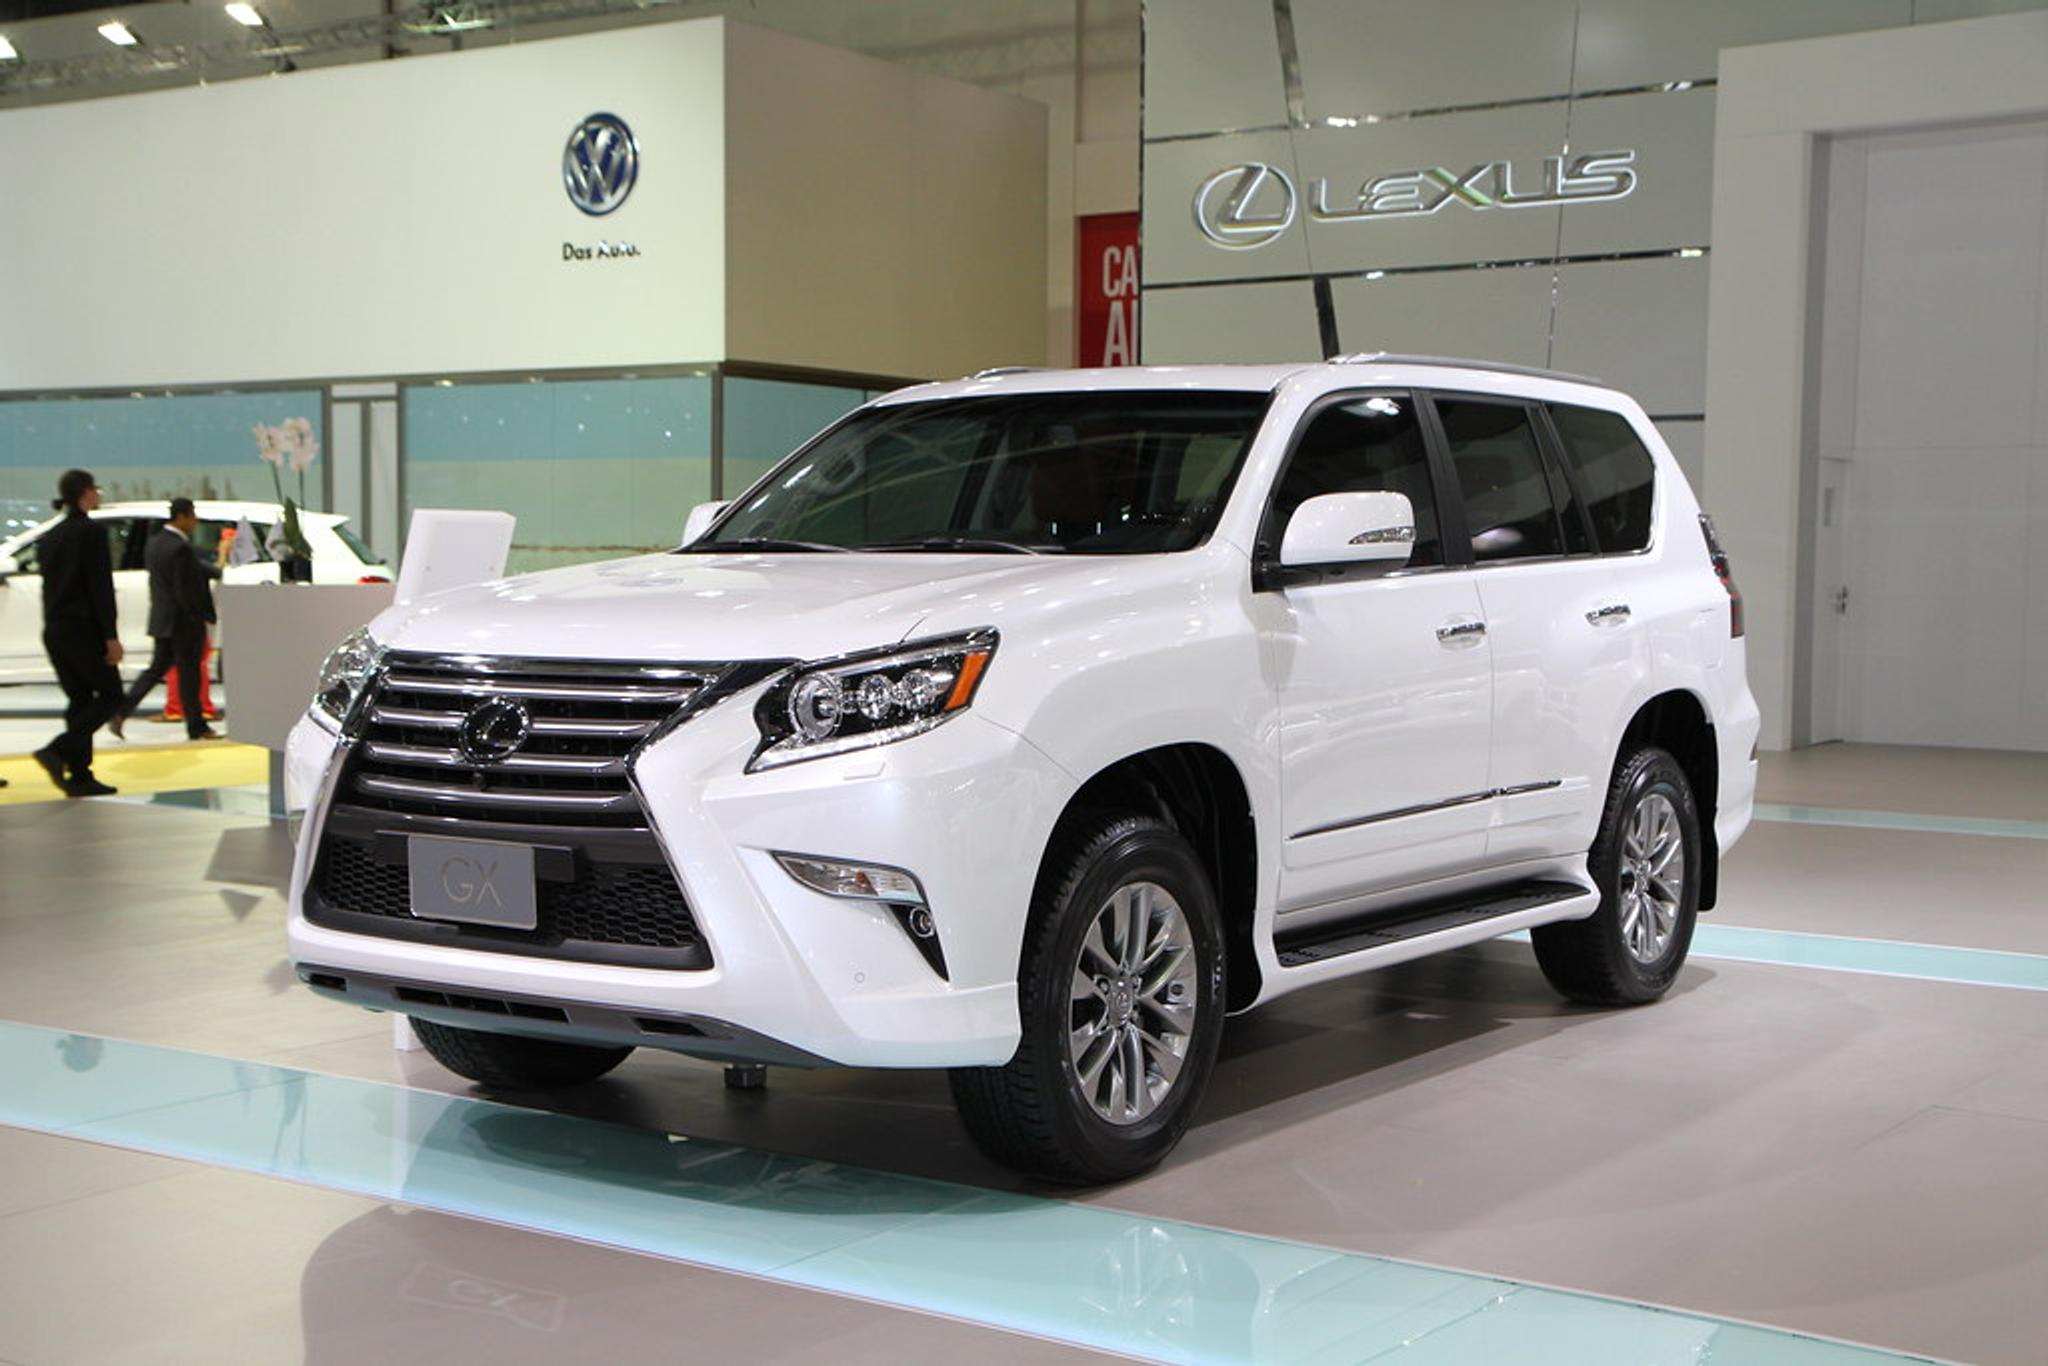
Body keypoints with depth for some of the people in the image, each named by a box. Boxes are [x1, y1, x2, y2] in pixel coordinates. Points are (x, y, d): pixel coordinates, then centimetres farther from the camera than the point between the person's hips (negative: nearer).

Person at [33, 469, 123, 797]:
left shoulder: (50, 538, 13)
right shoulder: (91, 532, -11)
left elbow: (49, 585, 16)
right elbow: (101, 586, -15)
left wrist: (54, 624, 19)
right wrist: (111, 636, -15)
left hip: (54, 630, 8)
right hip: (83, 627, -8)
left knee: (80, 700, 11)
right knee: (110, 695, 0)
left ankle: (80, 776, 7)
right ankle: (58, 751, -16)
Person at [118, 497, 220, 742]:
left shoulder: (154, 542, 9)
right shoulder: (181, 548, -20)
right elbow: (187, 591, -21)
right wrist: (204, 616, -13)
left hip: (160, 618, 8)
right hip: (184, 620, -8)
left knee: (157, 668, 16)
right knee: (189, 673, 1)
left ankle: (121, 710, 6)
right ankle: (196, 727, 10)